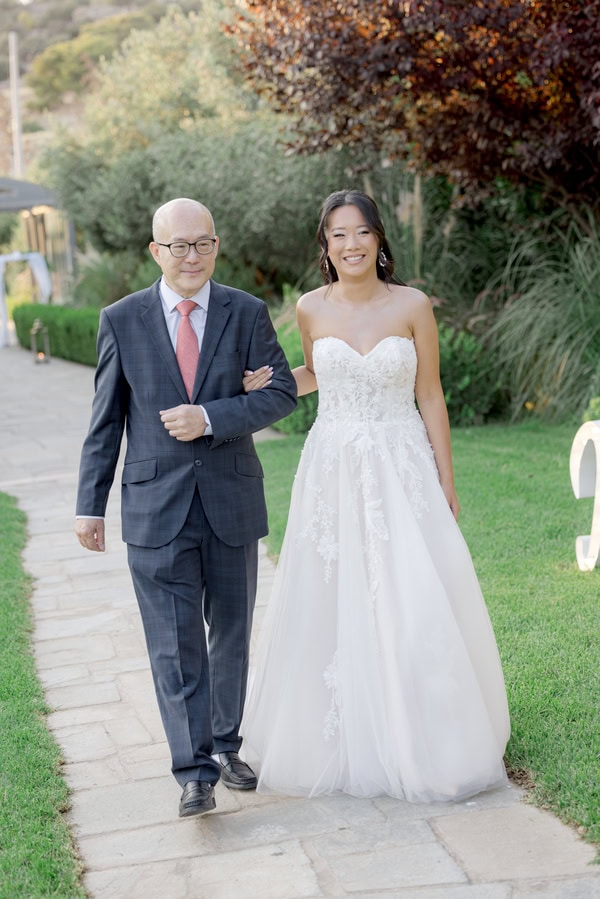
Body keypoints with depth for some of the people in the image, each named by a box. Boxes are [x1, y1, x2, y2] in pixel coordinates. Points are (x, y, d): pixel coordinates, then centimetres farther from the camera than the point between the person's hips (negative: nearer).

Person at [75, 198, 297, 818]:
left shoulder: (247, 313, 1)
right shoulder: (121, 320, 0)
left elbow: (281, 392, -3)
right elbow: (105, 420, 3)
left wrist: (210, 417, -17)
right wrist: (90, 505, 2)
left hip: (232, 503, 2)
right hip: (156, 507, -1)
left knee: (230, 634, 14)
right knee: (175, 643, -5)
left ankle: (224, 746, 31)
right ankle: (195, 774, -1)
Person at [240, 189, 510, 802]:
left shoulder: (412, 306, -4)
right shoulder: (312, 309, 1)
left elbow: (430, 396, 1)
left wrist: (445, 480, 1)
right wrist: (267, 383, 0)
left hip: (402, 467, -1)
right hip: (332, 469, 2)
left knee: (413, 601, -3)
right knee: (332, 603, 5)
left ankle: (420, 742, 14)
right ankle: (342, 741, 20)